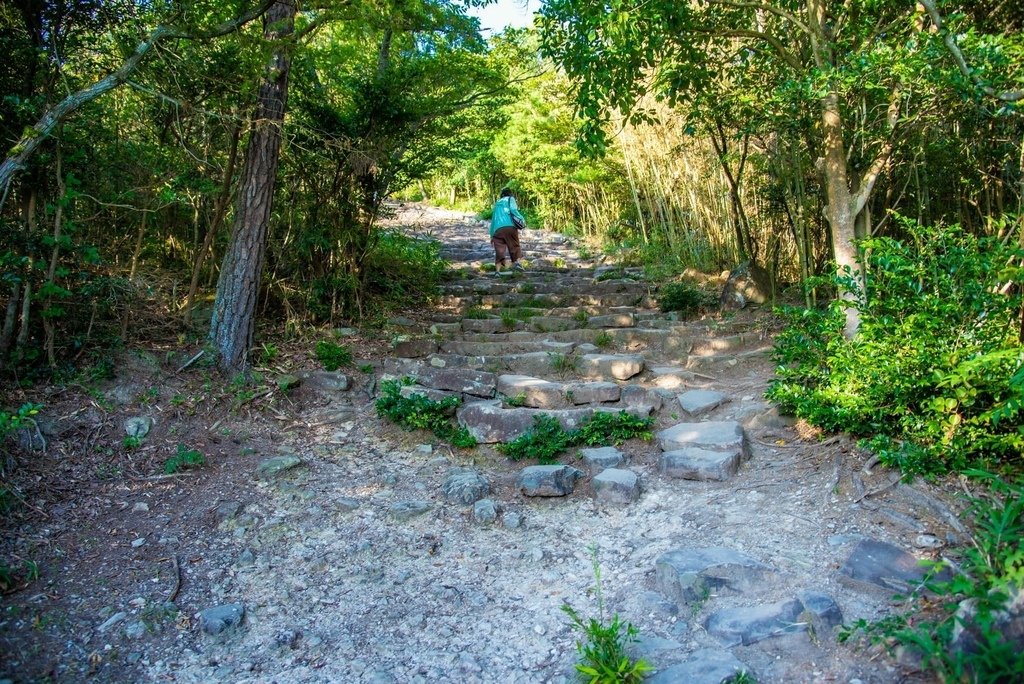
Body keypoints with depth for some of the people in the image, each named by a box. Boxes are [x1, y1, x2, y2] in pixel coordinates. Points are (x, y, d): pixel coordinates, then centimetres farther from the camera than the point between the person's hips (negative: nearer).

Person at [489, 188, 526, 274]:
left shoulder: (497, 203, 30)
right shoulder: (511, 199, 18)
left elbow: (493, 219, 29)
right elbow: (513, 210, -4)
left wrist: (492, 235, 30)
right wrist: (522, 219, 1)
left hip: (498, 229, 3)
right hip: (510, 226, -3)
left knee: (499, 250, 2)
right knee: (515, 246, 8)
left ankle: (497, 270, -9)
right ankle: (517, 262, -16)